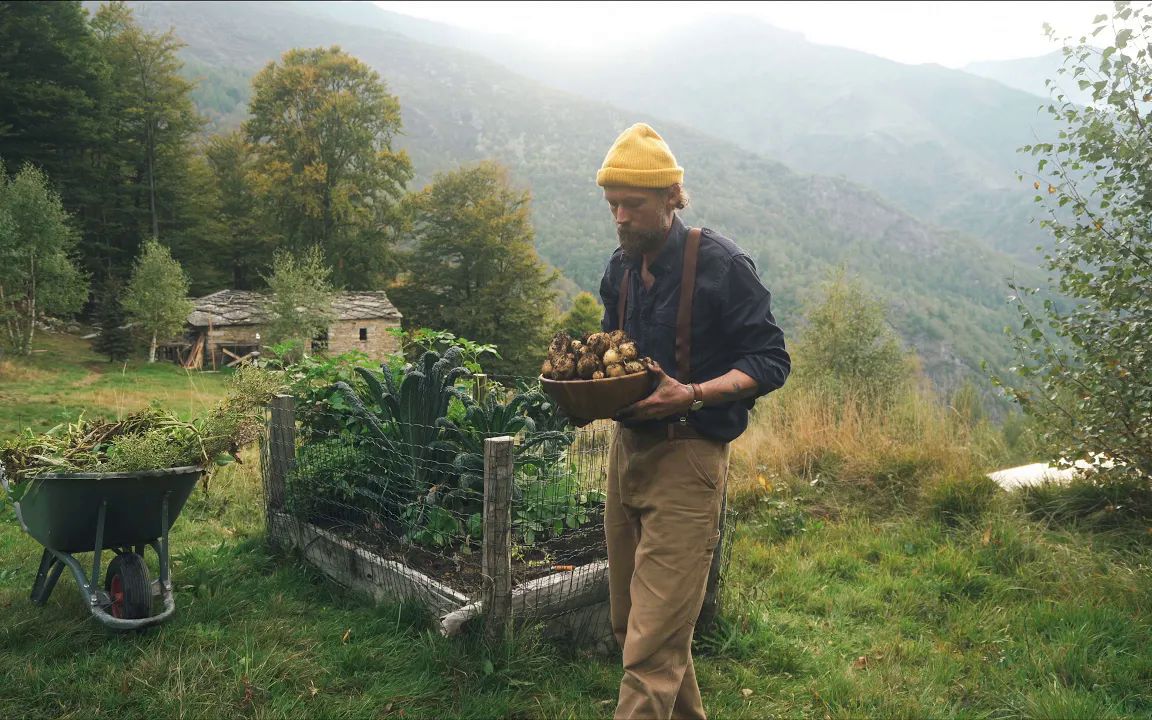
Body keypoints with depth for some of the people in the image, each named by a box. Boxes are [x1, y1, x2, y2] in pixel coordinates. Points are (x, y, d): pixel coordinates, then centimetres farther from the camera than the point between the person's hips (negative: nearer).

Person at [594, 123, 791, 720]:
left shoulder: (722, 266, -11)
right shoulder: (620, 268, 10)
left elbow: (771, 363, -10)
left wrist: (692, 395, -25)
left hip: (686, 458, -7)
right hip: (626, 448, 7)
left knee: (652, 646, -7)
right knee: (630, 624, 17)